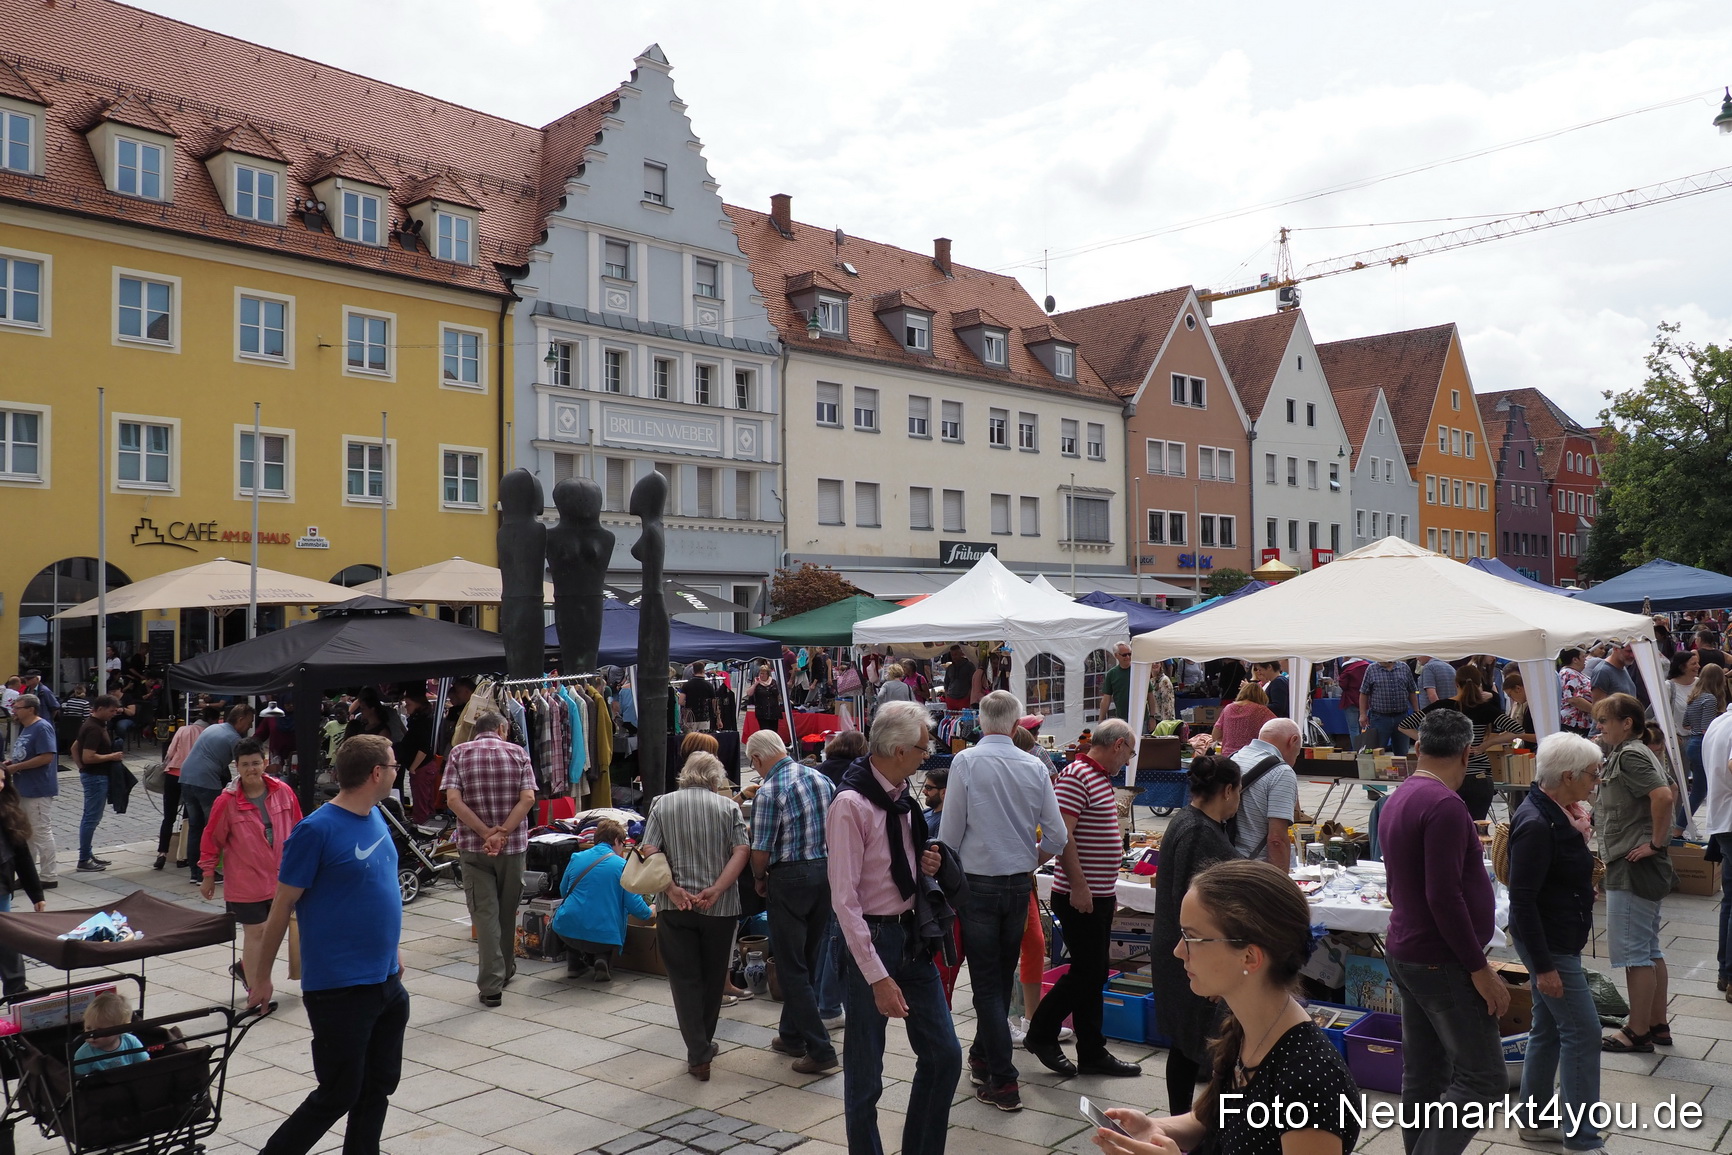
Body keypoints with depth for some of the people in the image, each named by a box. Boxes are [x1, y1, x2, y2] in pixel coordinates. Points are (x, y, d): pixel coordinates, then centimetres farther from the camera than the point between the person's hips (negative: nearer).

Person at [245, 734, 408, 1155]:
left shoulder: (376, 817, 5)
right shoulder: (317, 831, -18)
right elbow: (282, 905, -11)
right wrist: (262, 977, -5)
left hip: (386, 980, 7)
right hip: (339, 989, -7)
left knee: (379, 1087, 15)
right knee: (337, 1096, 3)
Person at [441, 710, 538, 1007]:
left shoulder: (458, 753, 1)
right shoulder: (518, 753, 2)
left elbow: (453, 799, -11)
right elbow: (528, 798, -10)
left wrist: (486, 834, -13)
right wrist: (502, 834, -13)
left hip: (473, 848, -1)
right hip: (513, 845, 1)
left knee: (484, 913, 1)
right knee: (508, 911, 17)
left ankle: (491, 985, -3)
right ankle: (506, 971, 32)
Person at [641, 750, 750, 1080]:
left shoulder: (662, 805, 4)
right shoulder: (728, 807, 3)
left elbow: (649, 851, -7)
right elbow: (741, 851, -10)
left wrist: (673, 890, -10)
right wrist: (715, 890, -13)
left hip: (675, 907, 0)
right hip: (720, 908, 1)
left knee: (684, 979, 5)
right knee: (713, 978, 17)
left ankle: (698, 1055, 1)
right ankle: (704, 1044, 30)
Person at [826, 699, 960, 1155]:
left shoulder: (901, 796, 4)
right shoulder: (852, 804, -19)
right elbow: (845, 900, -20)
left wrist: (926, 866, -2)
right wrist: (878, 977, -22)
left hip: (912, 934, 8)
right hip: (872, 938, -8)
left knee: (945, 1054, 12)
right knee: (865, 1073, 4)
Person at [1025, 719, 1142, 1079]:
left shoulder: (1101, 778, 16)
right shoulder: (1076, 776, -16)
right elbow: (1061, 834, -23)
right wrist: (1078, 885, -25)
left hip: (1100, 894, 10)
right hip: (1080, 896, -10)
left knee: (1094, 974, 13)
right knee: (1084, 972, -3)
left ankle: (1092, 1052, 20)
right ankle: (1041, 1034, 13)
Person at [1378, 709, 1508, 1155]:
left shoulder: (1399, 798, 9)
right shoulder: (1445, 804, -19)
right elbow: (1445, 897, -23)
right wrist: (1480, 968, -18)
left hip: (1405, 955, 9)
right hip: (1442, 963, -9)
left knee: (1423, 1077, 13)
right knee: (1483, 1079, -3)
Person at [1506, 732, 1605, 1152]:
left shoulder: (1553, 813, 6)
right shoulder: (1536, 825, -24)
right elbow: (1522, 900, -24)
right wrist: (1543, 966, -22)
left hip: (1556, 940, 10)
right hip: (1549, 945, -10)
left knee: (1548, 1030, 16)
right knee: (1584, 1034, -3)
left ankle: (1534, 1121, 27)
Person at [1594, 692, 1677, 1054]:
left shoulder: (1629, 756, -17)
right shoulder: (1631, 753, 13)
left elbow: (1663, 796, -29)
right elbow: (1667, 791, 22)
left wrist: (1655, 842, -21)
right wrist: (1659, 839, 15)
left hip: (1632, 866, -11)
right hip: (1641, 867, 11)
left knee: (1632, 950, -2)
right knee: (1649, 949, 17)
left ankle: (1638, 1032, 6)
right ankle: (1658, 1026, 25)